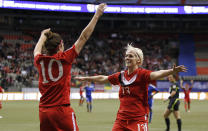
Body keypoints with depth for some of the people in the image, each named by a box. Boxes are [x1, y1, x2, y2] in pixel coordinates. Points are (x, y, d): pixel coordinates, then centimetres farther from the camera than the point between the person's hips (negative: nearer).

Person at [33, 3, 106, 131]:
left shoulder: (40, 60, 6)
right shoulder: (65, 58, -5)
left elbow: (37, 51, 32)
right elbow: (84, 36, -1)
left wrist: (43, 36, 49)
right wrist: (97, 15, 5)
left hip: (44, 112, 5)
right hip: (62, 110, -5)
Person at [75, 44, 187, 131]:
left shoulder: (141, 74, -8)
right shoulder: (121, 75, 10)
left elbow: (157, 74, -27)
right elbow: (102, 79, 26)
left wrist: (172, 71, -46)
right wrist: (85, 78, 37)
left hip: (138, 120, -6)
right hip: (121, 119, 6)